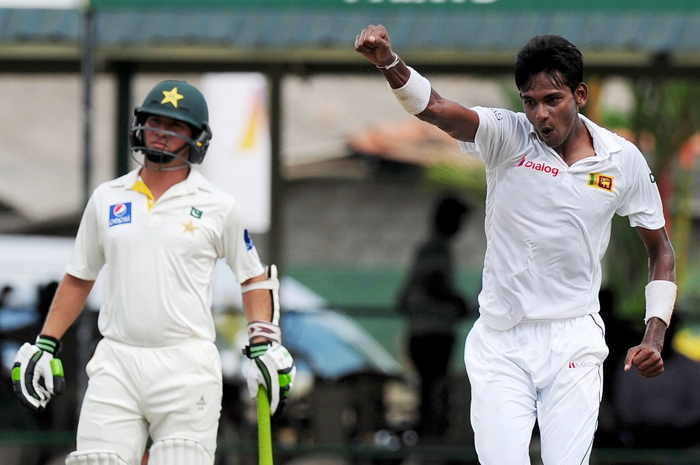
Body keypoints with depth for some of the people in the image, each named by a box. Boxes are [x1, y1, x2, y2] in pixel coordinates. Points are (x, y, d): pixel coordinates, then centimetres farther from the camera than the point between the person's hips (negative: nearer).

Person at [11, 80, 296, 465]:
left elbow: (253, 278, 14)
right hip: (115, 362, 2)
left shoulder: (218, 208, 6)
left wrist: (264, 346, 1)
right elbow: (79, 278, 21)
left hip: (187, 369, -2)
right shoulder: (107, 199, 13)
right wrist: (45, 345, 13)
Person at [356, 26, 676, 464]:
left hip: (573, 342, 1)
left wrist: (655, 336, 2)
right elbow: (435, 108, -24)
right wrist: (388, 61, -44)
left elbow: (661, 249, 13)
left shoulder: (624, 160, 1)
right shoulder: (506, 137, -6)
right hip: (501, 342, -1)